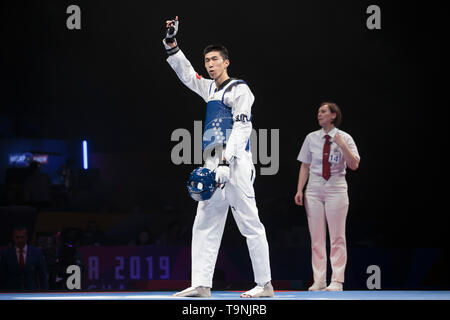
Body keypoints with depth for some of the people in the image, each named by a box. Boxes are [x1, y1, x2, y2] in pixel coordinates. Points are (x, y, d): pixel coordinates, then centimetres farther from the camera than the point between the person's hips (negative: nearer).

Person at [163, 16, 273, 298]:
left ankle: (265, 285, -9)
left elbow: (242, 127, -14)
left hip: (235, 162, -9)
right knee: (204, 224, 3)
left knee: (249, 223, -9)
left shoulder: (239, 90, -4)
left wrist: (226, 164, -24)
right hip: (212, 164, 9)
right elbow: (186, 72, 31)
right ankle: (201, 284, 1)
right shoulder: (209, 89, 21)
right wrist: (171, 43, 17)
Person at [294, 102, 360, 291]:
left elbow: (354, 165, -8)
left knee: (337, 237, -3)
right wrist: (299, 190, 3)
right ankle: (319, 281, 6)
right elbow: (305, 166, 11)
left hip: (336, 189, -3)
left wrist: (342, 146, -20)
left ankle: (337, 281, -1)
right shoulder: (312, 138, 8)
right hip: (314, 190, 3)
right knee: (316, 237, 3)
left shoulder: (344, 138, 0)